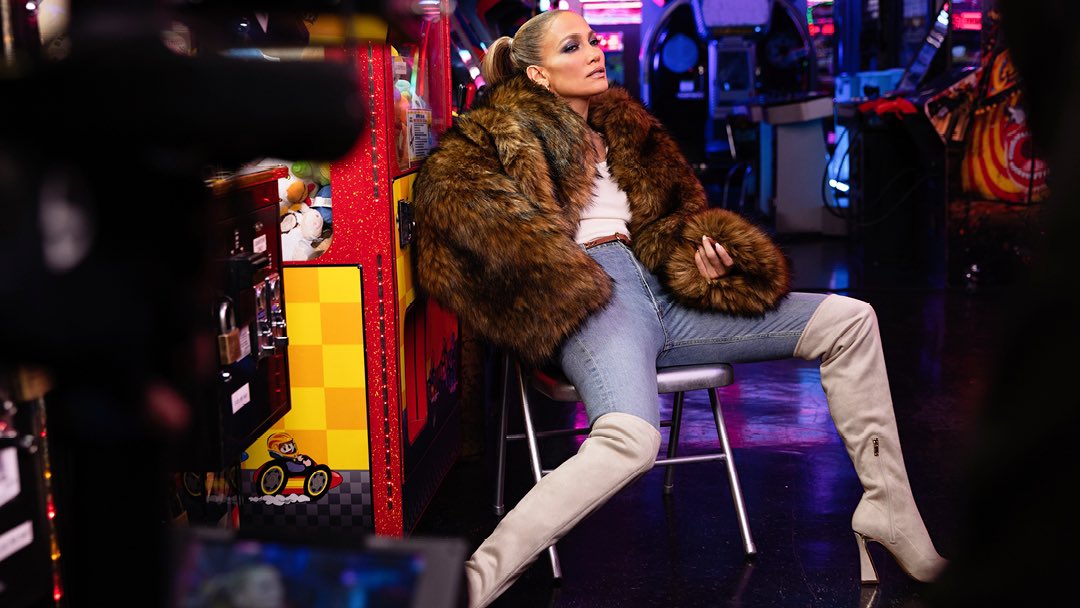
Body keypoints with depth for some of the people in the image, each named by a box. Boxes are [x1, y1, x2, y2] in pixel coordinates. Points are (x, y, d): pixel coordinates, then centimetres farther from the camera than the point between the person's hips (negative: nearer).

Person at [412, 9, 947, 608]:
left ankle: (888, 509, 5)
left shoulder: (624, 127, 27)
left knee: (849, 321, 2)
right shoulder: (510, 126, 8)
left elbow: (675, 208, 31)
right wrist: (543, 262, -17)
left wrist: (700, 251, 7)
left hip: (661, 291, 7)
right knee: (630, 439, -40)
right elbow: (450, 184, -9)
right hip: (593, 299, -7)